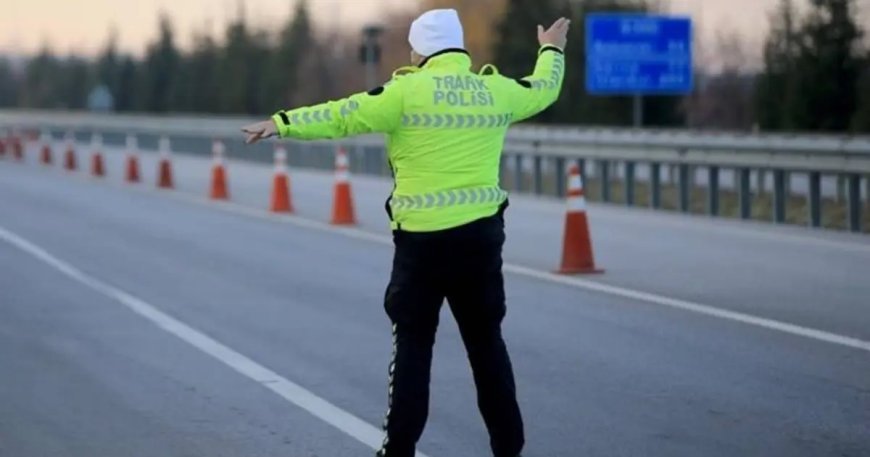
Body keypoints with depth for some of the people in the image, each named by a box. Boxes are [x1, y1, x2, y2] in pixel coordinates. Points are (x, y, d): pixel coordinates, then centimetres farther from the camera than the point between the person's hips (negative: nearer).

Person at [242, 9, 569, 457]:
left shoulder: (409, 91, -8)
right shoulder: (497, 91, 5)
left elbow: (343, 116, -8)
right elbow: (542, 88, 25)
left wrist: (282, 123, 0)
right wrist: (551, 51, 46)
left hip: (423, 238, -4)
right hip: (481, 233, 4)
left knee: (413, 345, 5)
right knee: (486, 341, 14)